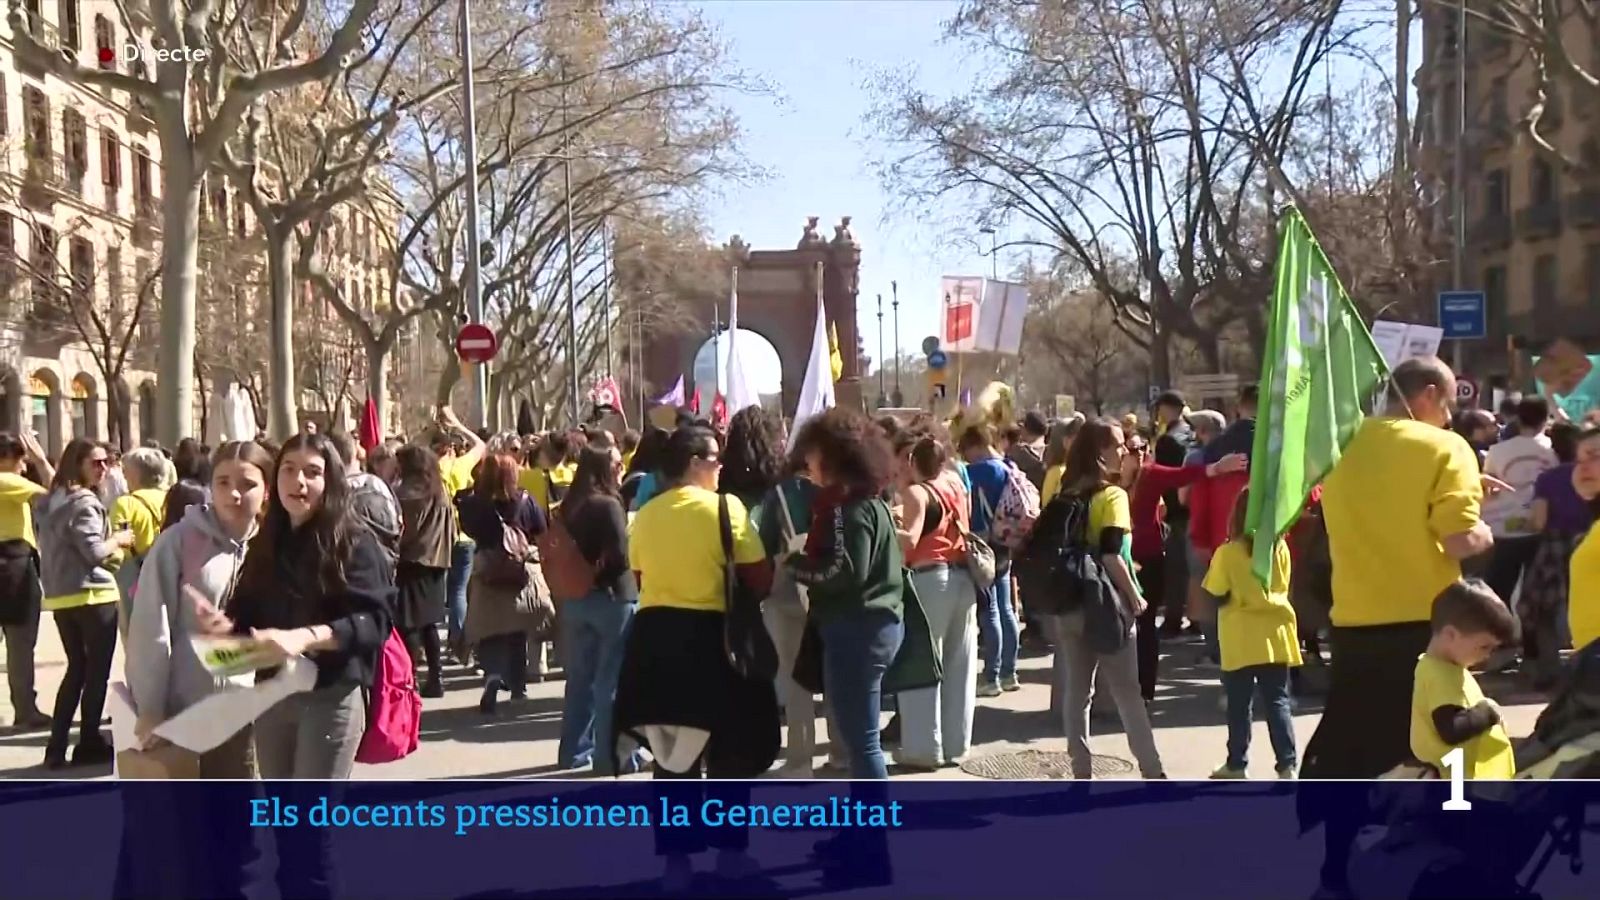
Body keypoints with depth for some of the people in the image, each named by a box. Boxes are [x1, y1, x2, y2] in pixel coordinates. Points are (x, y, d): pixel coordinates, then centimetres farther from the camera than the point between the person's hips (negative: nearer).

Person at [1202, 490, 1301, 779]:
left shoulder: (1228, 552, -12)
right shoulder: (1280, 548, -1)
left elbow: (1216, 595, -5)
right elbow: (1282, 589, 12)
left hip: (1241, 639, -3)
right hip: (1274, 633, 3)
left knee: (1240, 704, 7)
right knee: (1278, 701, 7)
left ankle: (1236, 764, 14)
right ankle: (1287, 764, 2)